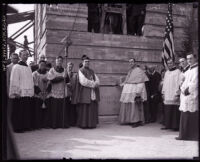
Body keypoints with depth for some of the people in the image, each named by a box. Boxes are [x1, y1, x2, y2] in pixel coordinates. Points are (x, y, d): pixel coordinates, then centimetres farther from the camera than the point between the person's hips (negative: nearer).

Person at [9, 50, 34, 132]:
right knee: (20, 112, -1)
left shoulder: (28, 67, 16)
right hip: (21, 94, -6)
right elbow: (14, 81, -9)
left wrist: (32, 91, 14)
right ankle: (18, 128, 9)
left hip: (29, 94, 6)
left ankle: (26, 126, 19)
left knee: (28, 111, 9)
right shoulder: (16, 67, -4)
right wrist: (16, 92, -14)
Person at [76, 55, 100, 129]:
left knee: (93, 108, 3)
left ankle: (92, 123, 9)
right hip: (85, 92, -6)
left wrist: (95, 83, -10)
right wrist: (93, 84, -9)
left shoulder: (91, 71, 21)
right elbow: (83, 81, -12)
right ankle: (84, 124, 1)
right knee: (84, 108, -5)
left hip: (93, 93, 6)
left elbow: (97, 80, 12)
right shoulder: (80, 70, 2)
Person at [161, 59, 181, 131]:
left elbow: (179, 83, -9)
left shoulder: (178, 72, -3)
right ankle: (167, 125, 15)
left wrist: (178, 94, -15)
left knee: (175, 111, -3)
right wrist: (163, 93, 13)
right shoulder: (166, 72, 17)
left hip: (174, 96, -6)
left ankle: (175, 126, 5)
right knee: (167, 111, 7)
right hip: (167, 96, 6)